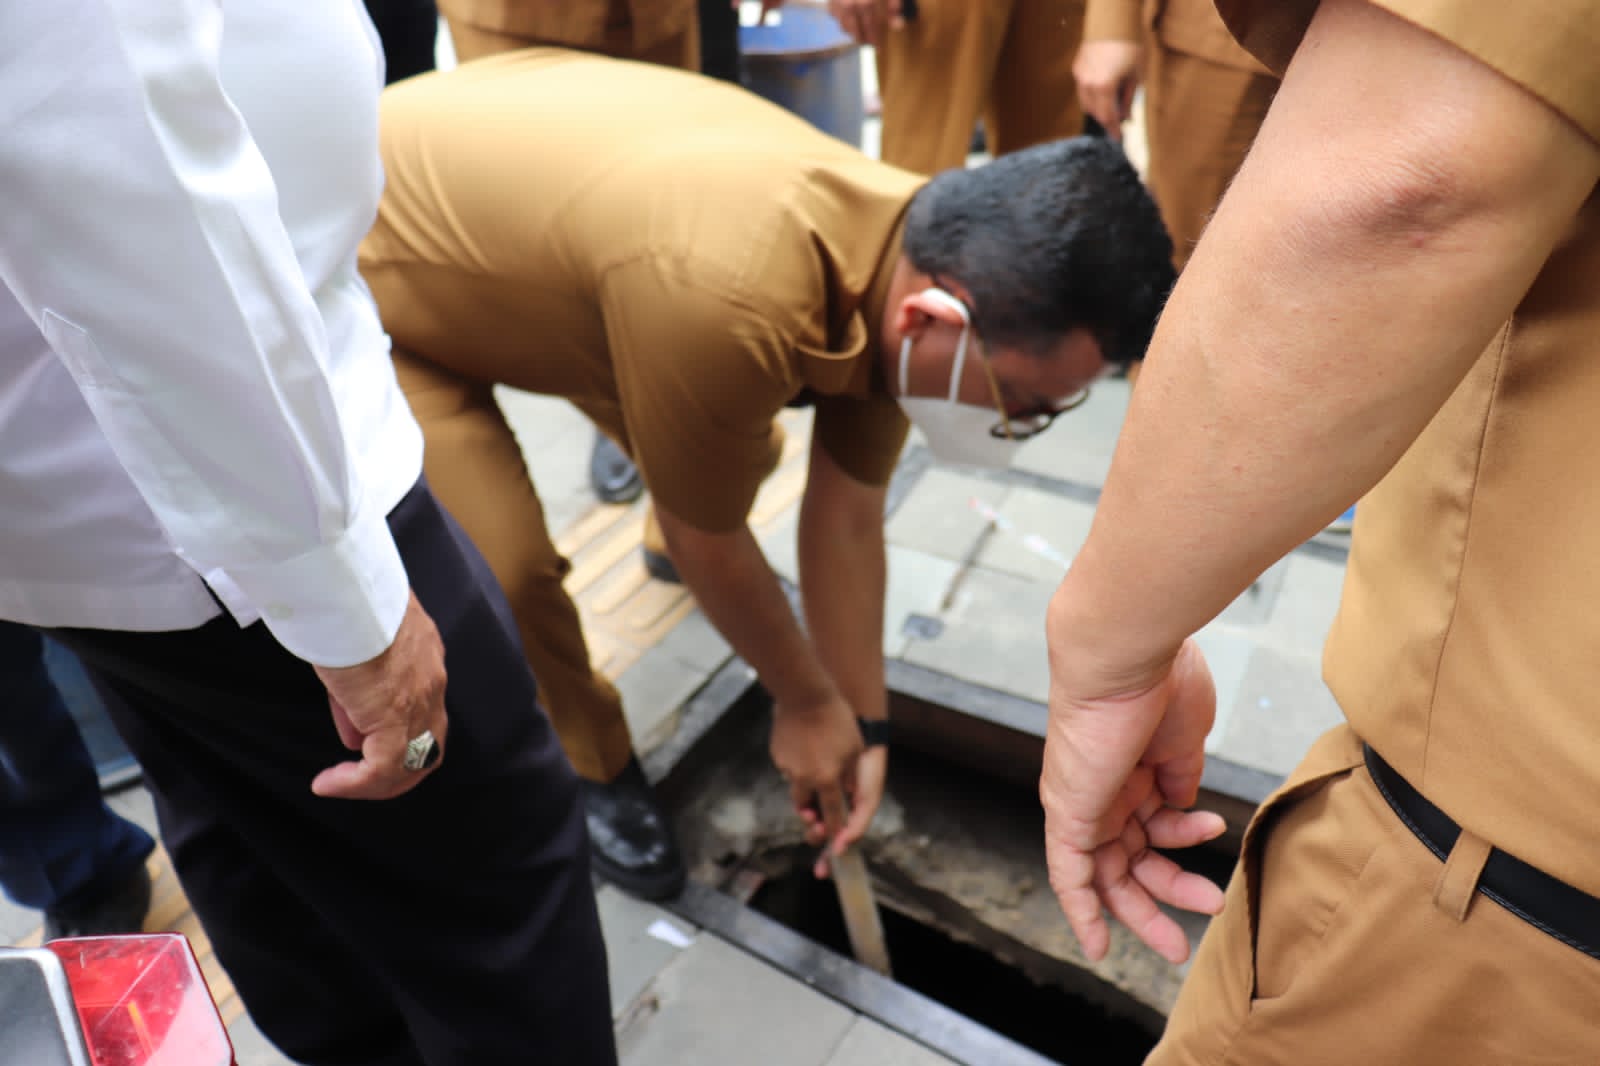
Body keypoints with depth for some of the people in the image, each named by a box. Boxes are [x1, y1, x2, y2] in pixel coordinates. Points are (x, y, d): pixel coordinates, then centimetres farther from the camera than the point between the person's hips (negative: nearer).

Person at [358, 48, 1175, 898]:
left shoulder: (913, 256, -17)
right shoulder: (730, 304, -43)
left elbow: (848, 515, -7)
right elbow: (708, 538, -25)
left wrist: (861, 723, 0)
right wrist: (808, 703, -8)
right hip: (379, 258, -6)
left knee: (738, 461, 10)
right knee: (509, 565, -20)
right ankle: (596, 775, 10)